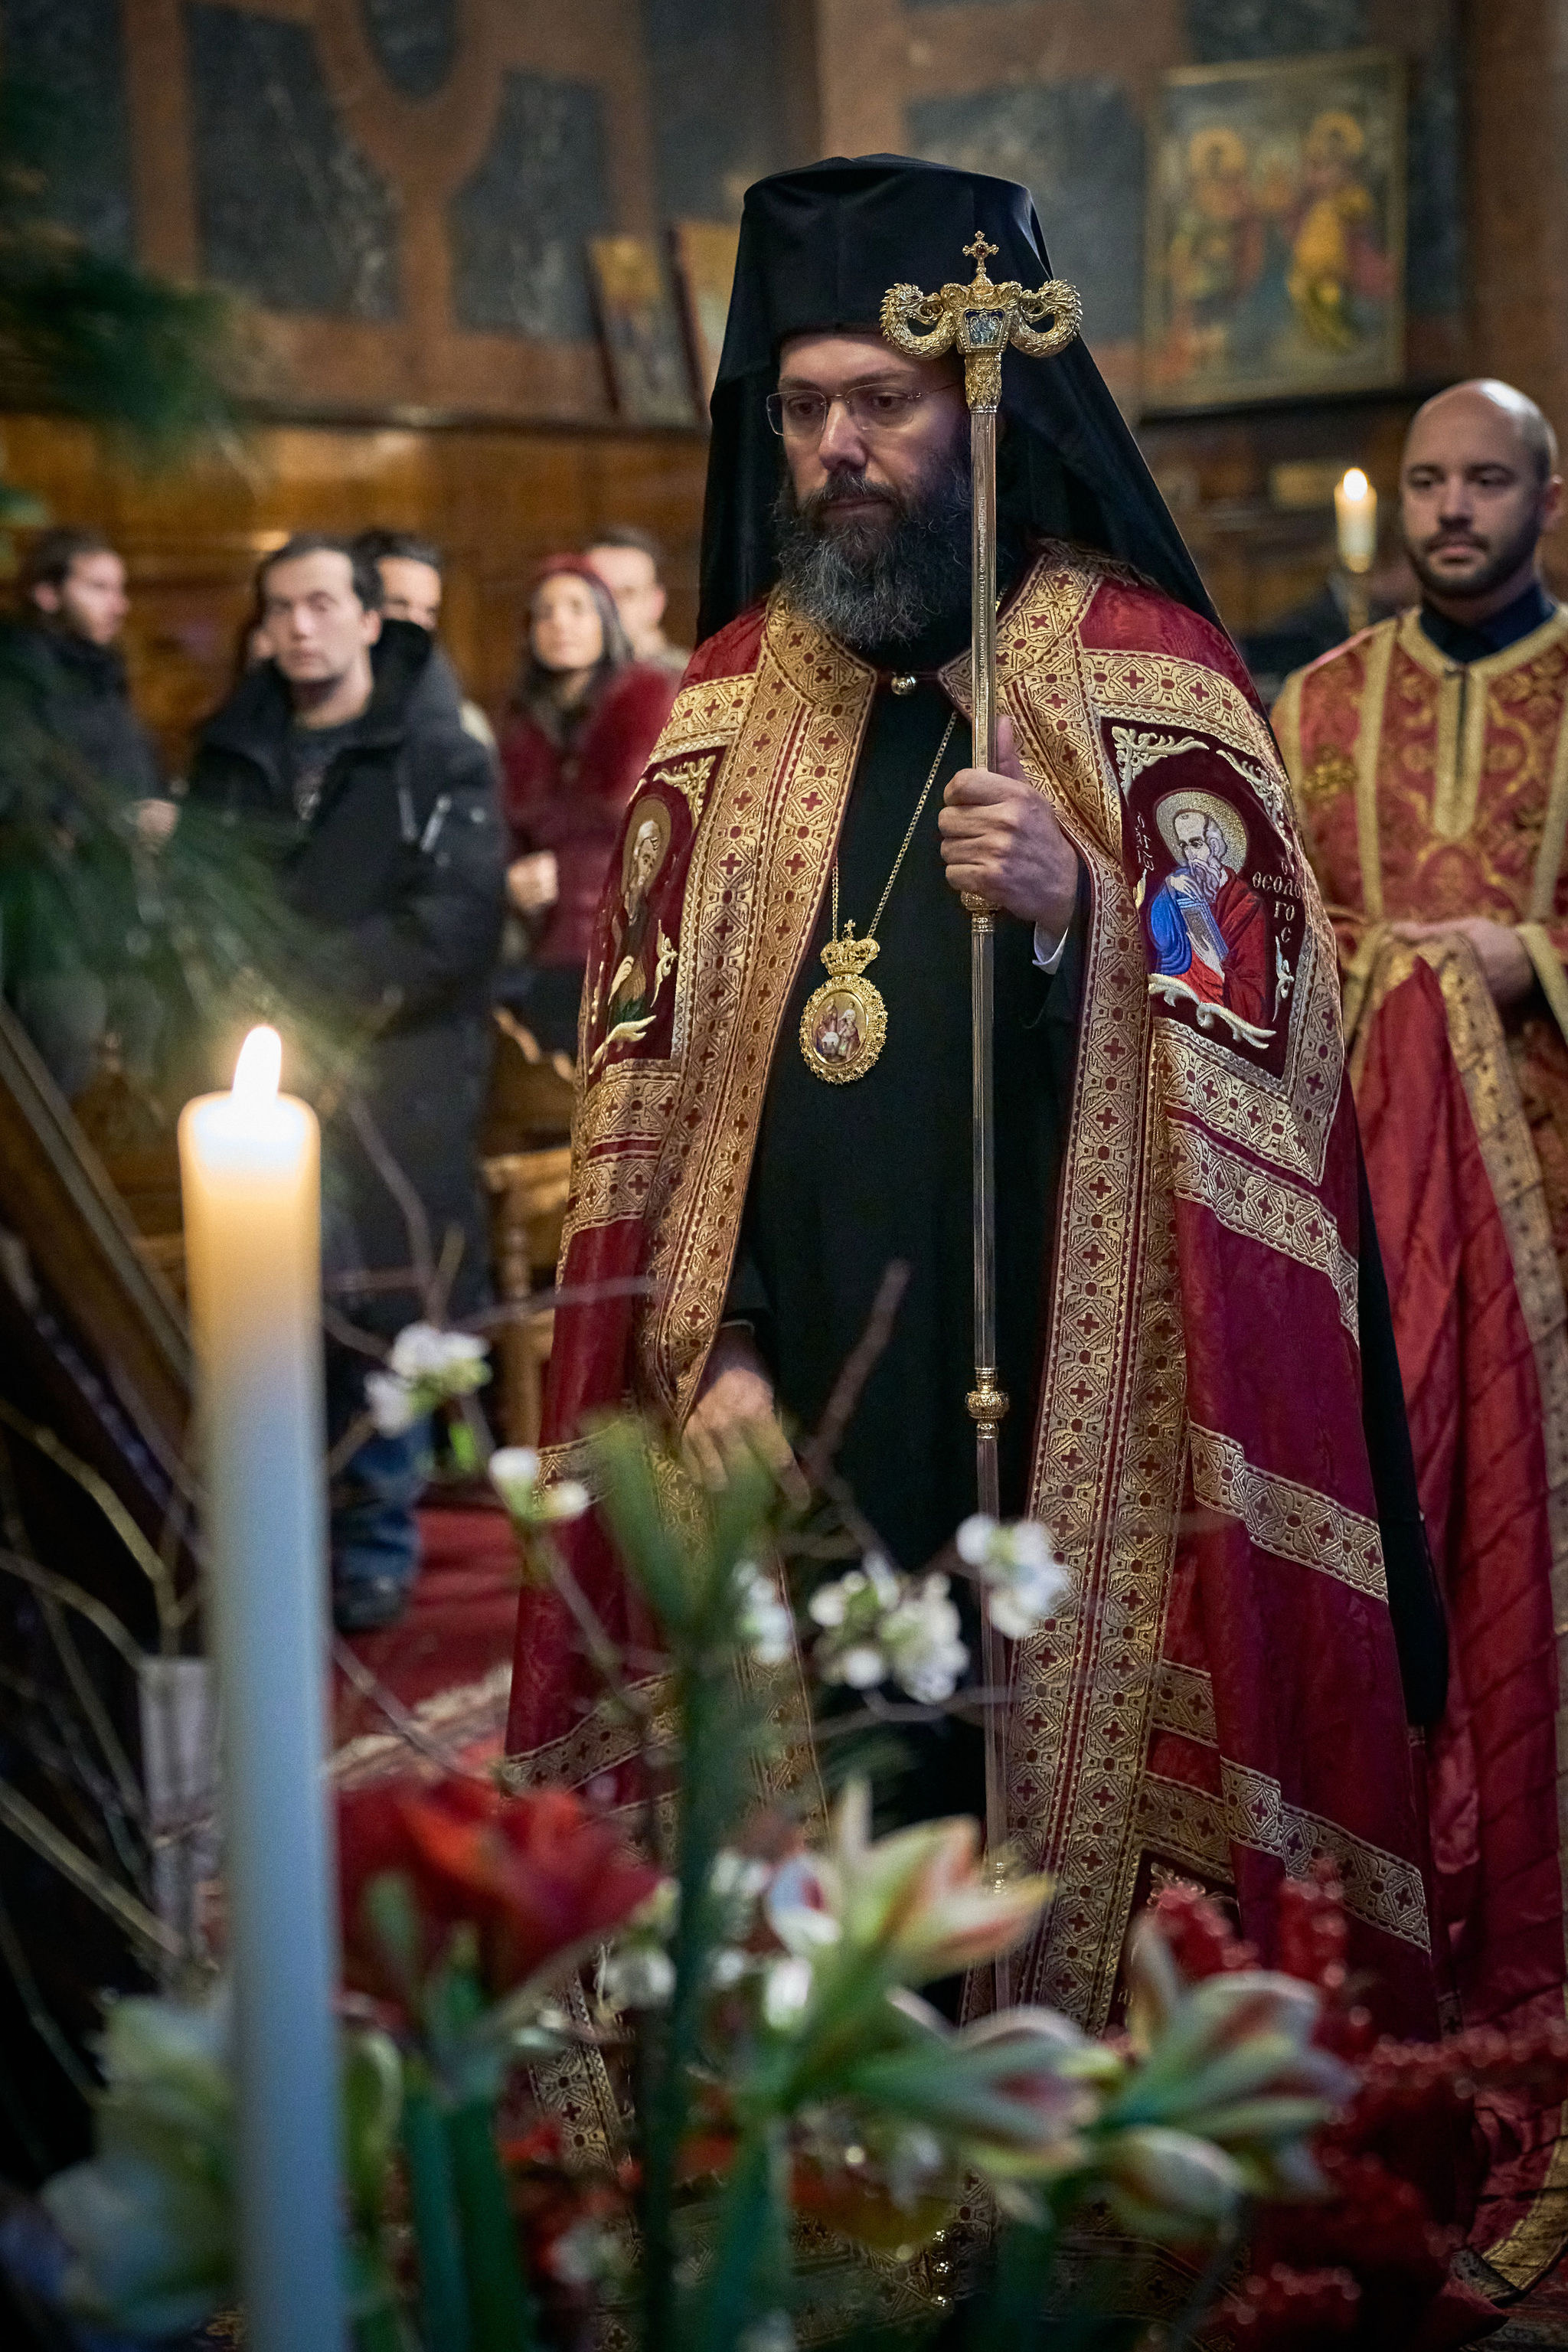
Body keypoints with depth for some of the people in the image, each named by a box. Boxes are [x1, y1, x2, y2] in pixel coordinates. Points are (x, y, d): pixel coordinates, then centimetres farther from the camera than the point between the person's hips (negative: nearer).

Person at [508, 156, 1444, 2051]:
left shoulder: (1145, 673, 0)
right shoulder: (728, 701, 11)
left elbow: (1266, 1040, -4)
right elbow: (647, 1065, 9)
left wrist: (1080, 912, -22)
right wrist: (705, 1355, -1)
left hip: (1071, 1416, -3)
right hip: (782, 1417, 3)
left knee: (1063, 1857, 0)